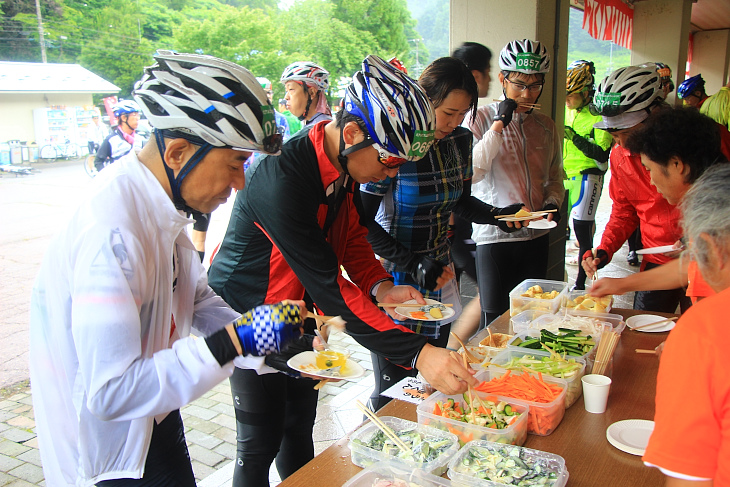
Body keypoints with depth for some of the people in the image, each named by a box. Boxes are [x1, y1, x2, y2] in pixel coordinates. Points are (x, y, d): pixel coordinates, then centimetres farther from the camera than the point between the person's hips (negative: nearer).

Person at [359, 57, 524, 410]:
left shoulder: (461, 140, 2)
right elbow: (363, 221, -16)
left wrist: (497, 216, -5)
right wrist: (413, 265, -21)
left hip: (439, 275, 6)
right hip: (394, 279, -6)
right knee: (393, 390, 3)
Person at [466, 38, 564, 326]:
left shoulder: (546, 126, 11)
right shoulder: (482, 118, -3)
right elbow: (470, 173, -18)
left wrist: (552, 202, 0)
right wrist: (499, 124, -16)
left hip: (537, 236, 5)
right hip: (494, 236, -5)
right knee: (495, 322, -1)